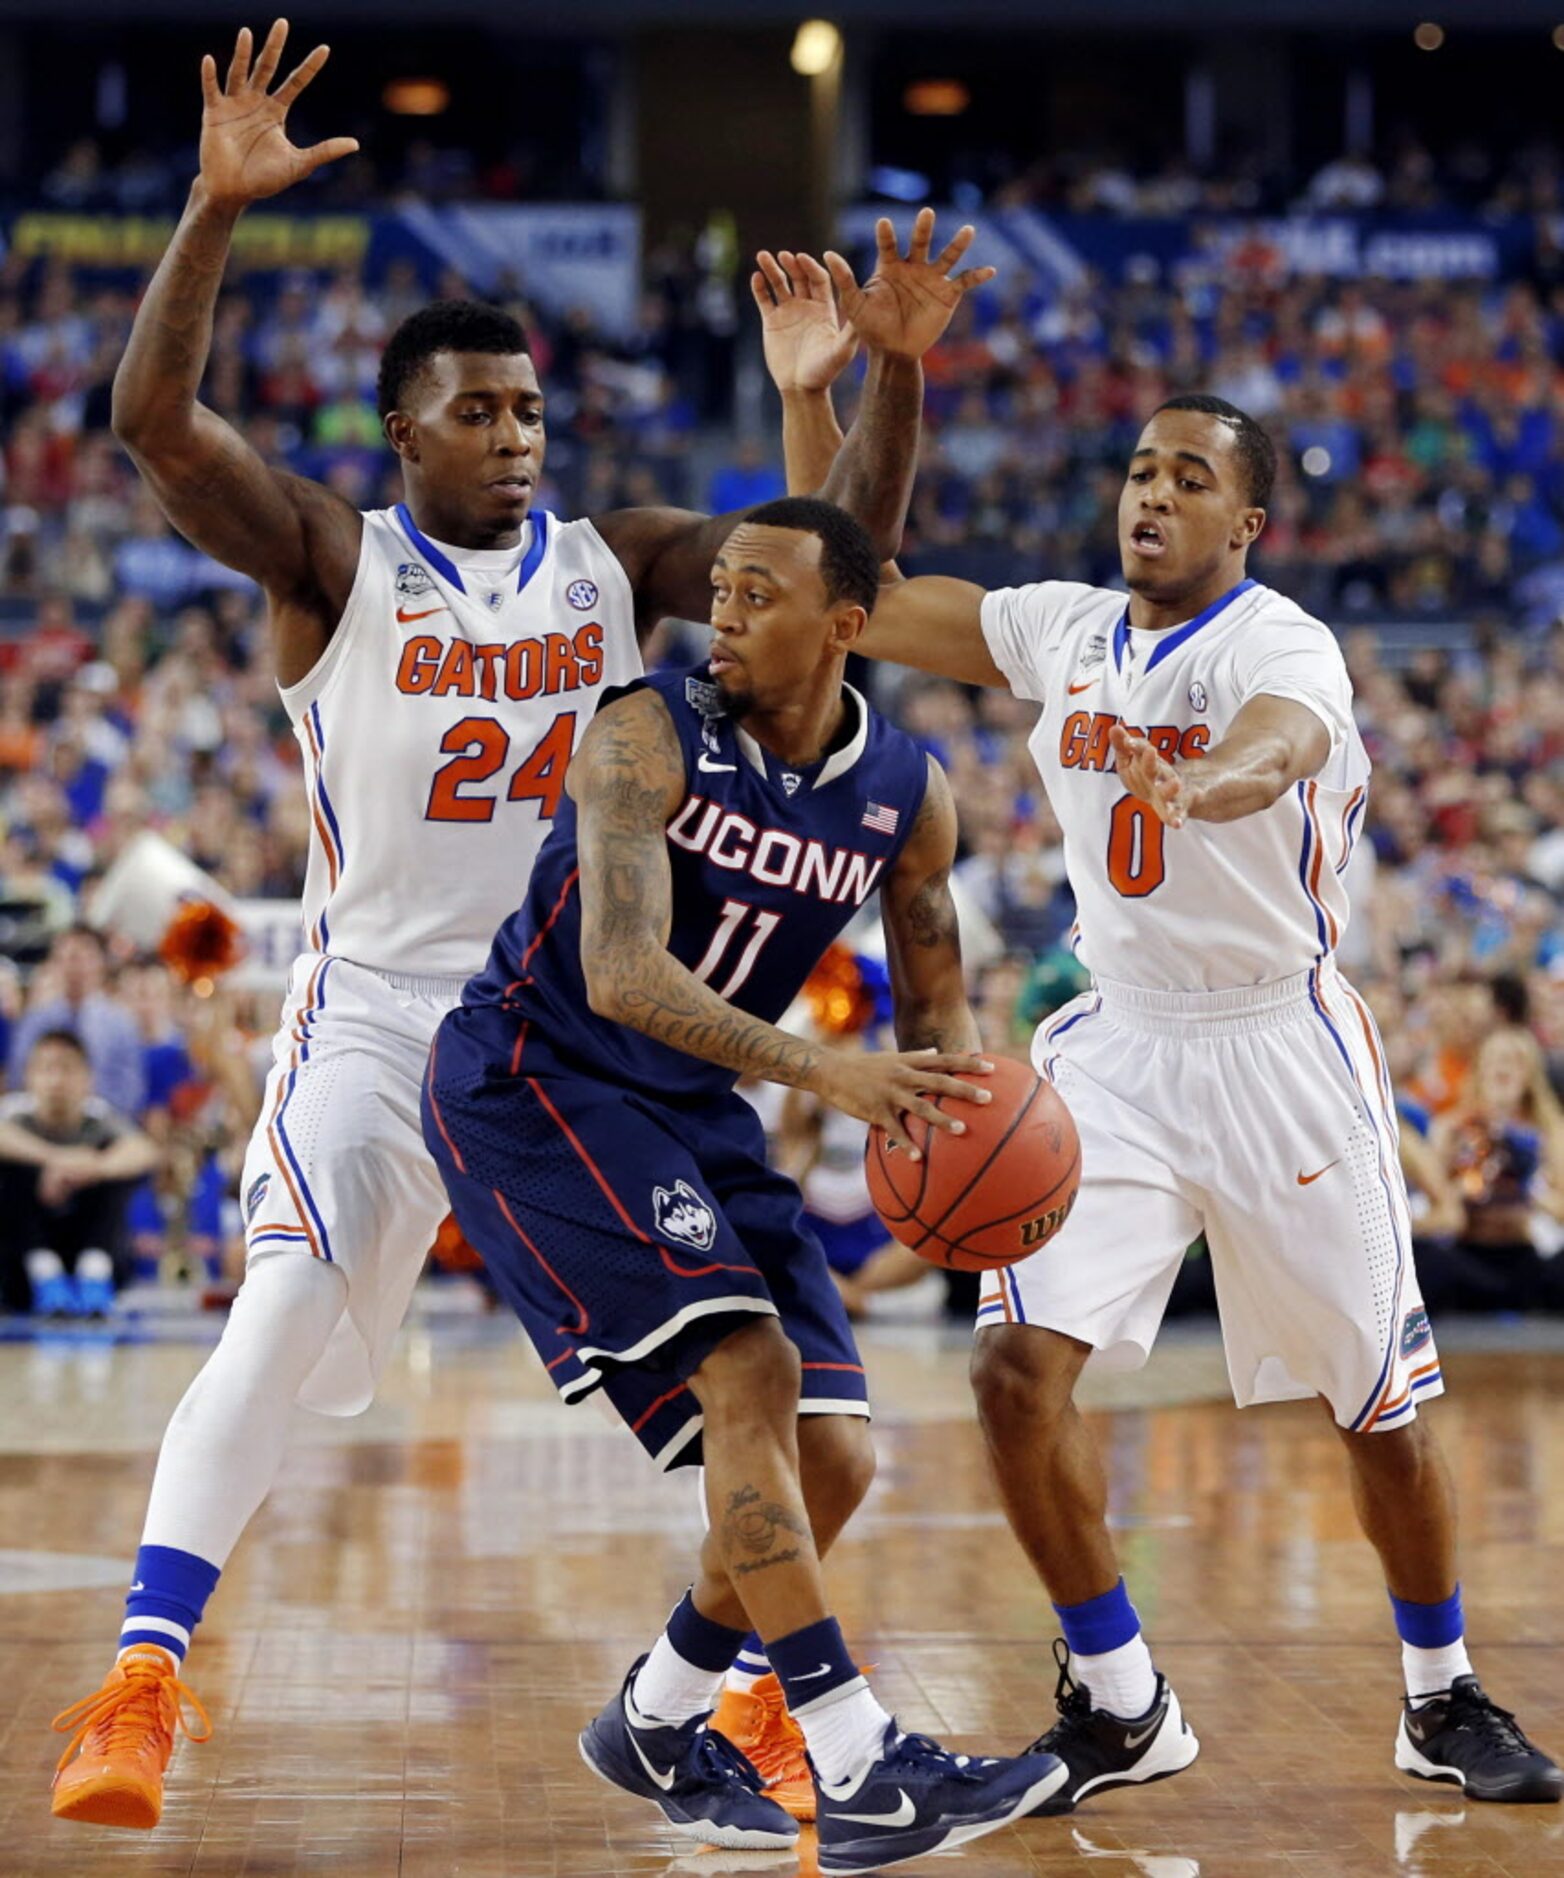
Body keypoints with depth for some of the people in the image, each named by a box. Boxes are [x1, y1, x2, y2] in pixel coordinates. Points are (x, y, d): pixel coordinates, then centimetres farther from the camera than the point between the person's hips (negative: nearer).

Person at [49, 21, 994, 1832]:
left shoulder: (616, 560, 6)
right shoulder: (331, 558, -5)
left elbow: (839, 553, 1)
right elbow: (151, 419, -20)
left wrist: (892, 373, -15)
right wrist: (216, 209, -32)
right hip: (380, 1010, -4)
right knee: (280, 1323, -20)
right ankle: (137, 1687, -17)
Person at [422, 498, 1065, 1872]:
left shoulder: (907, 796, -2)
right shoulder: (649, 737, -19)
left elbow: (934, 998, 12)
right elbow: (621, 973, -29)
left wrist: (965, 1108, -12)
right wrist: (826, 1073, -40)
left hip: (693, 1110, 7)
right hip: (531, 1086, -6)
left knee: (832, 1458, 0)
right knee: (748, 1368, -24)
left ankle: (660, 1723, 22)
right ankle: (854, 1765, -24)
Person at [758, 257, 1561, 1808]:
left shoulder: (1280, 645, -16)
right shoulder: (1062, 631, 3)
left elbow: (1280, 748, -40)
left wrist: (1199, 784, -64)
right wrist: (806, 400, -4)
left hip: (1281, 1051, -4)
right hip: (1117, 1043, 4)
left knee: (1378, 1404, 4)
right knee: (1019, 1364, -12)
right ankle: (1119, 1706, 4)